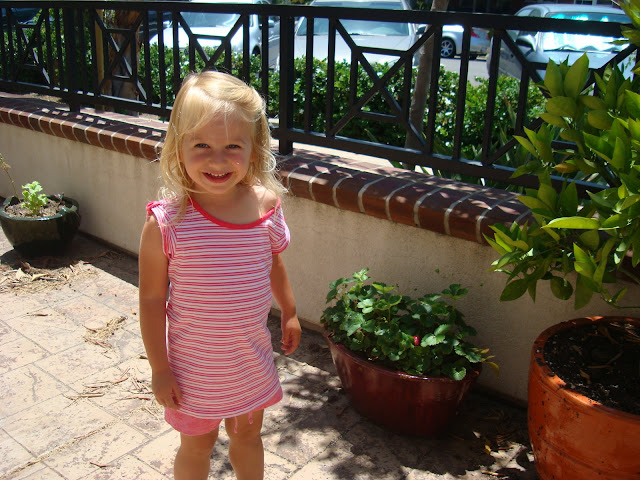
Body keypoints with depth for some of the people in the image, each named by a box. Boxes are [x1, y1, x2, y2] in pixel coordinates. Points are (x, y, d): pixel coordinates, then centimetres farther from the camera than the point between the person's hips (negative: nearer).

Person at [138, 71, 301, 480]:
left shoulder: (266, 206, -11)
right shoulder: (167, 221, -22)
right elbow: (152, 298, -14)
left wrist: (289, 314, 18)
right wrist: (160, 368, -9)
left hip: (252, 356, 3)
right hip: (194, 365, -3)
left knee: (248, 433, 25)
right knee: (197, 443, 18)